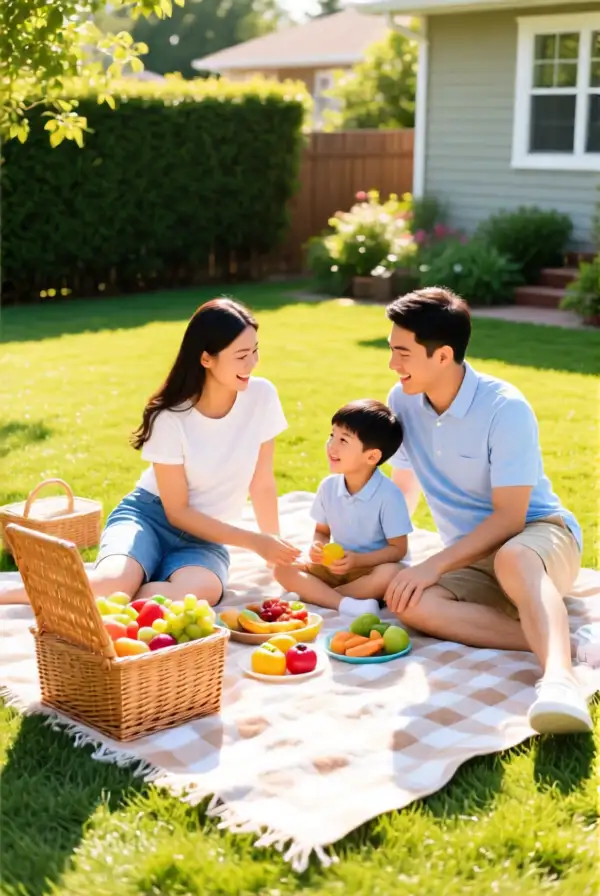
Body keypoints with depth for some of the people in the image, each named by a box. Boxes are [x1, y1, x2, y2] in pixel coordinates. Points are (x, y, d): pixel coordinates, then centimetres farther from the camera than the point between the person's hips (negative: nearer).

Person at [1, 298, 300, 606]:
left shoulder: (262, 397, -8)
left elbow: (262, 484, 4)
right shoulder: (171, 417, -15)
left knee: (202, 591, -35)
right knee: (113, 584, -37)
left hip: (204, 537, 3)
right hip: (150, 517, -2)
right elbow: (177, 512, -11)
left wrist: (274, 548, 9)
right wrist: (254, 541, -14)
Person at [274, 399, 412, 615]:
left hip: (368, 569, -5)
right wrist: (318, 546, -14)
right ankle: (344, 603, -33)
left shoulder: (388, 494, -16)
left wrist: (357, 559, -24)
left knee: (390, 574, -37)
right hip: (334, 567, 5)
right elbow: (322, 531, 10)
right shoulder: (328, 487, -1)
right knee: (283, 569, -15)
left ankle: (317, 594, -26)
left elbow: (398, 549, -13)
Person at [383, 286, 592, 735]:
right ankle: (551, 640, -35)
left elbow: (509, 516, -20)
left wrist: (434, 566, -24)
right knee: (410, 605, -28)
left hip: (539, 533, -5)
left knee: (513, 559, -43)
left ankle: (559, 678, -64)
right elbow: (405, 486, 14)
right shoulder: (402, 401, -1)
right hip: (473, 556, 5)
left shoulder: (505, 408, -19)